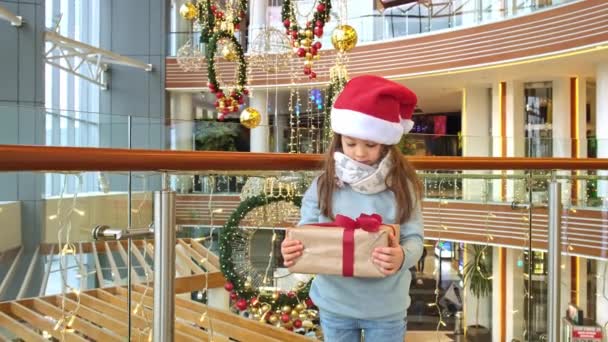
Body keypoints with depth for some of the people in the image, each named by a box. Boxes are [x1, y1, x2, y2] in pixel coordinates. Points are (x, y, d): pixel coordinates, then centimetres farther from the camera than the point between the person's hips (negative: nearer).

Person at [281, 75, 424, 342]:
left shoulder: (402, 185, -11)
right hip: (334, 304, 1)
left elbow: (414, 238, -10)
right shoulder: (323, 185, -9)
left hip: (386, 308, 0)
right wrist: (292, 250, -27)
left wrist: (402, 257, -32)